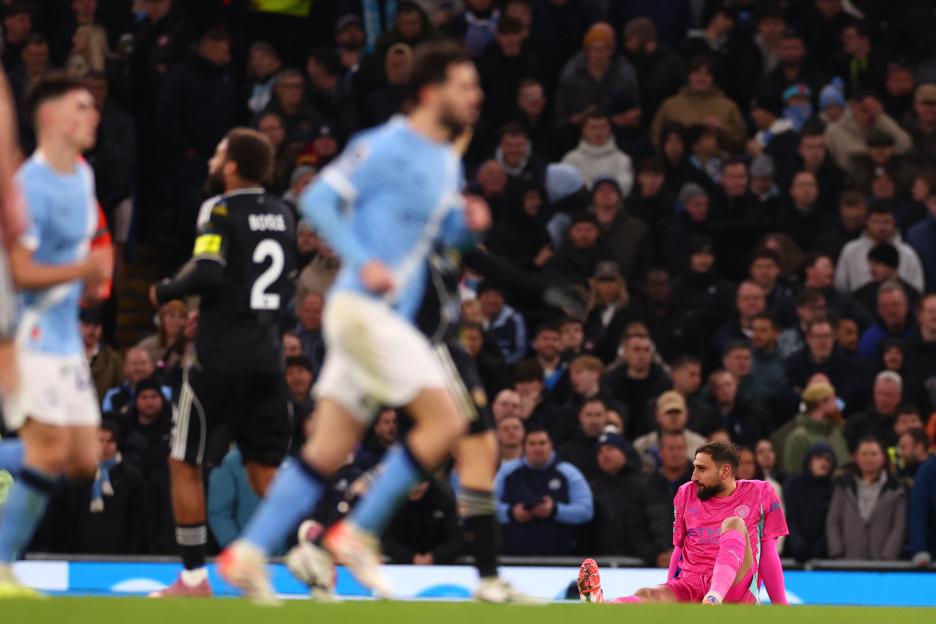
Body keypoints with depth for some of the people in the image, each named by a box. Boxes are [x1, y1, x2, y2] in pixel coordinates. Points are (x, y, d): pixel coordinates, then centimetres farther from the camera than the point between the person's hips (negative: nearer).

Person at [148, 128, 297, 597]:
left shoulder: (222, 212, -10)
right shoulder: (283, 216, 11)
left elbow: (207, 273, -24)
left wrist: (164, 292, -6)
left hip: (221, 358, -6)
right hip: (267, 356, 6)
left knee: (184, 464, 6)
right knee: (265, 469, 11)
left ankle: (194, 577, 5)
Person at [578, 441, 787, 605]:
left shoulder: (760, 493, 7)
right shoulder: (687, 494, 16)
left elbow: (768, 554, 6)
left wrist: (780, 607, 3)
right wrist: (668, 598, 16)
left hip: (736, 586, -2)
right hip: (690, 586, 2)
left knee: (734, 524, -27)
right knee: (648, 596, -32)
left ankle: (716, 597, -53)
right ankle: (597, 606, -67)